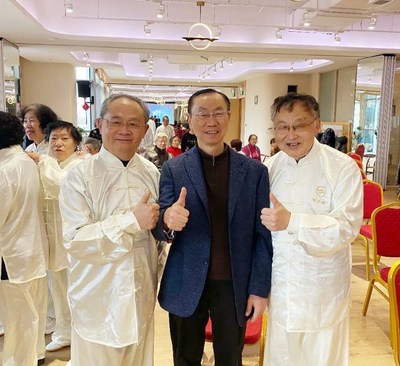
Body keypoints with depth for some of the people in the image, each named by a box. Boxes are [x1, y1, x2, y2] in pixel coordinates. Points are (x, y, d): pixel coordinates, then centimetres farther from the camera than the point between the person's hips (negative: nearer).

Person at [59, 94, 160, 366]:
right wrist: (132, 221, -23)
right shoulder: (80, 176, -12)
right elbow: (75, 240, -19)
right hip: (99, 300, -4)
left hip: (141, 296, 4)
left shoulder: (152, 173, 2)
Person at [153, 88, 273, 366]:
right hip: (187, 286, 0)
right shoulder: (173, 169, -3)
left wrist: (260, 288, -2)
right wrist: (168, 220, -29)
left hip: (235, 286, 1)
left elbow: (262, 235, 0)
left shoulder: (255, 171, -2)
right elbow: (161, 229, -6)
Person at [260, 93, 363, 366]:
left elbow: (347, 227, -21)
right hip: (281, 285, 4)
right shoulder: (272, 166, 1)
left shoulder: (343, 167, -13)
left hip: (322, 290, -3)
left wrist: (292, 222, -34)